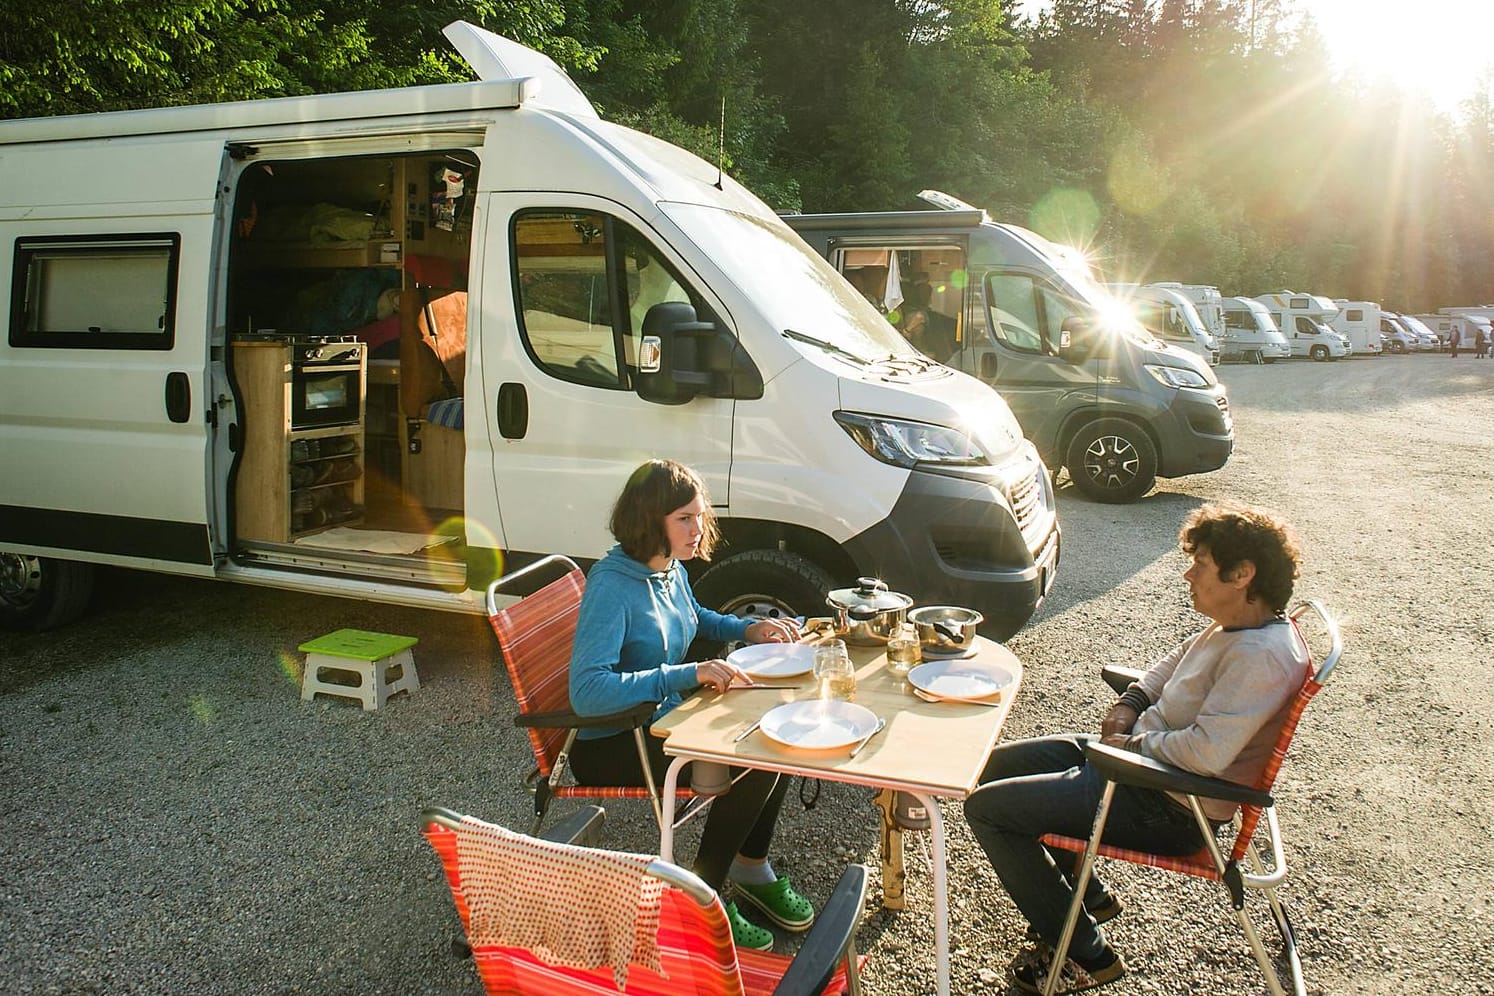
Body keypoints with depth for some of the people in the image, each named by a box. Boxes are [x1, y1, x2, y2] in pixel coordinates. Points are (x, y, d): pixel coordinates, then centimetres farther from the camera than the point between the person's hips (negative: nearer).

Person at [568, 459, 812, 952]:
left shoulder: (672, 569, 1)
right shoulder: (611, 585, -25)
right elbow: (586, 691, -35)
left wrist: (748, 628, 7)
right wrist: (689, 675, -37)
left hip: (664, 720, 9)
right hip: (612, 744, -9)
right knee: (753, 766, -20)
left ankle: (750, 869, 16)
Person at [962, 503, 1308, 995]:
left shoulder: (1263, 655, -27)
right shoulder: (1236, 625, 3)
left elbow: (1206, 753, -35)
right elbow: (1179, 659, 22)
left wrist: (1134, 743, -18)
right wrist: (1132, 701, 6)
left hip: (1169, 808, -11)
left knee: (986, 808, -11)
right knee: (999, 764, 20)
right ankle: (1086, 896, 28)